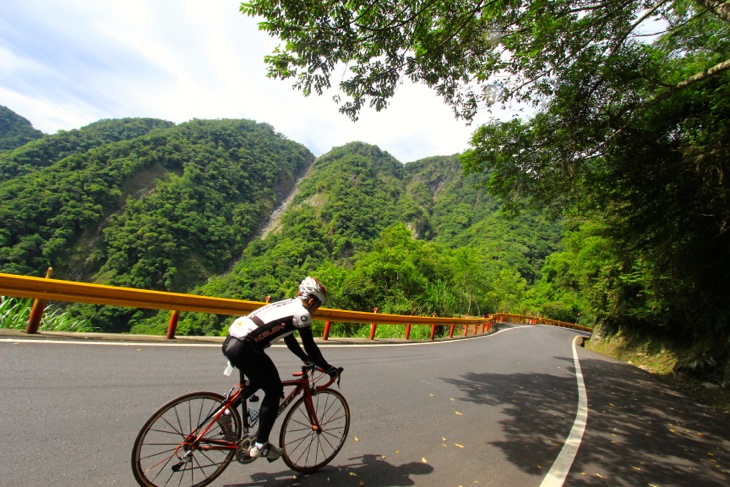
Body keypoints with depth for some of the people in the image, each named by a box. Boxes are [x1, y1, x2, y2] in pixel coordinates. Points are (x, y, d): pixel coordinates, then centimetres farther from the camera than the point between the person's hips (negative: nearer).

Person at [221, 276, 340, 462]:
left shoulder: (288, 305, 20)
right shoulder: (301, 313, -6)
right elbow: (310, 345, -3)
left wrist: (305, 358, 37)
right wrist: (328, 368, 10)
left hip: (231, 341, 9)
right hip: (244, 348, -9)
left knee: (259, 381, 29)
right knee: (274, 390, 5)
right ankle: (260, 446, 12)